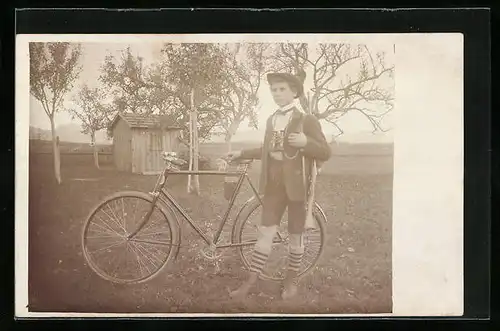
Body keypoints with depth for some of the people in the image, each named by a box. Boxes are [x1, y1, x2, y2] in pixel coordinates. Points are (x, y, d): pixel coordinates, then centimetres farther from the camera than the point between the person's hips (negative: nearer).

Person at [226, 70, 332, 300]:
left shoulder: (306, 120, -8)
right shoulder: (271, 120, 9)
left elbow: (325, 152, -10)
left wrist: (305, 142, -26)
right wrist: (241, 154, 21)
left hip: (296, 184, -4)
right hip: (273, 183, 5)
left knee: (295, 234, 7)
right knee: (265, 232, 4)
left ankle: (292, 280, 23)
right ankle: (250, 282, 6)